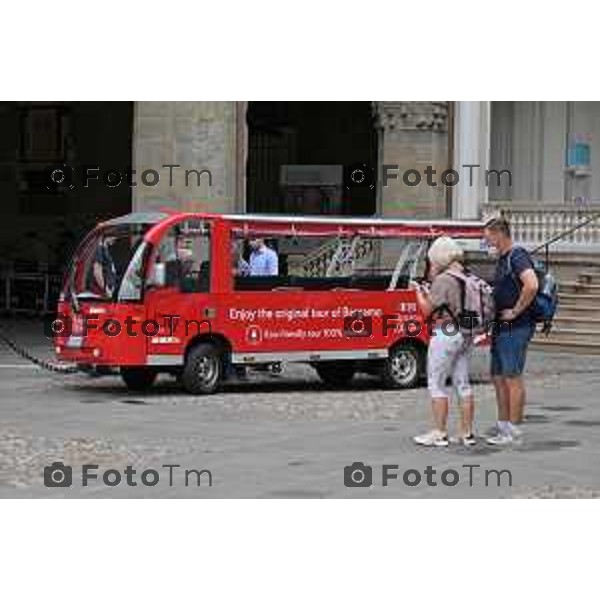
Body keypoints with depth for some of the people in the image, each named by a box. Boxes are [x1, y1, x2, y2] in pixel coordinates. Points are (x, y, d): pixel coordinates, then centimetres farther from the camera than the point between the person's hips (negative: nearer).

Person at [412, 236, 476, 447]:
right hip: (465, 335, 8)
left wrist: (418, 292, 4)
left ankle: (439, 433, 0)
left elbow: (427, 310, -12)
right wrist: (427, 292, 17)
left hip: (445, 333, -8)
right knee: (462, 383, 12)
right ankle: (467, 433, 14)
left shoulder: (443, 280, -14)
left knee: (436, 383, 0)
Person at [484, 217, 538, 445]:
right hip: (502, 328, 10)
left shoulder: (518, 256, -14)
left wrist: (515, 312, -21)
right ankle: (503, 425, 22)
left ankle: (513, 429, 0)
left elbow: (531, 285, -30)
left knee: (513, 378, -5)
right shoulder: (502, 259, 16)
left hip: (516, 328, -10)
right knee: (498, 377, 14)